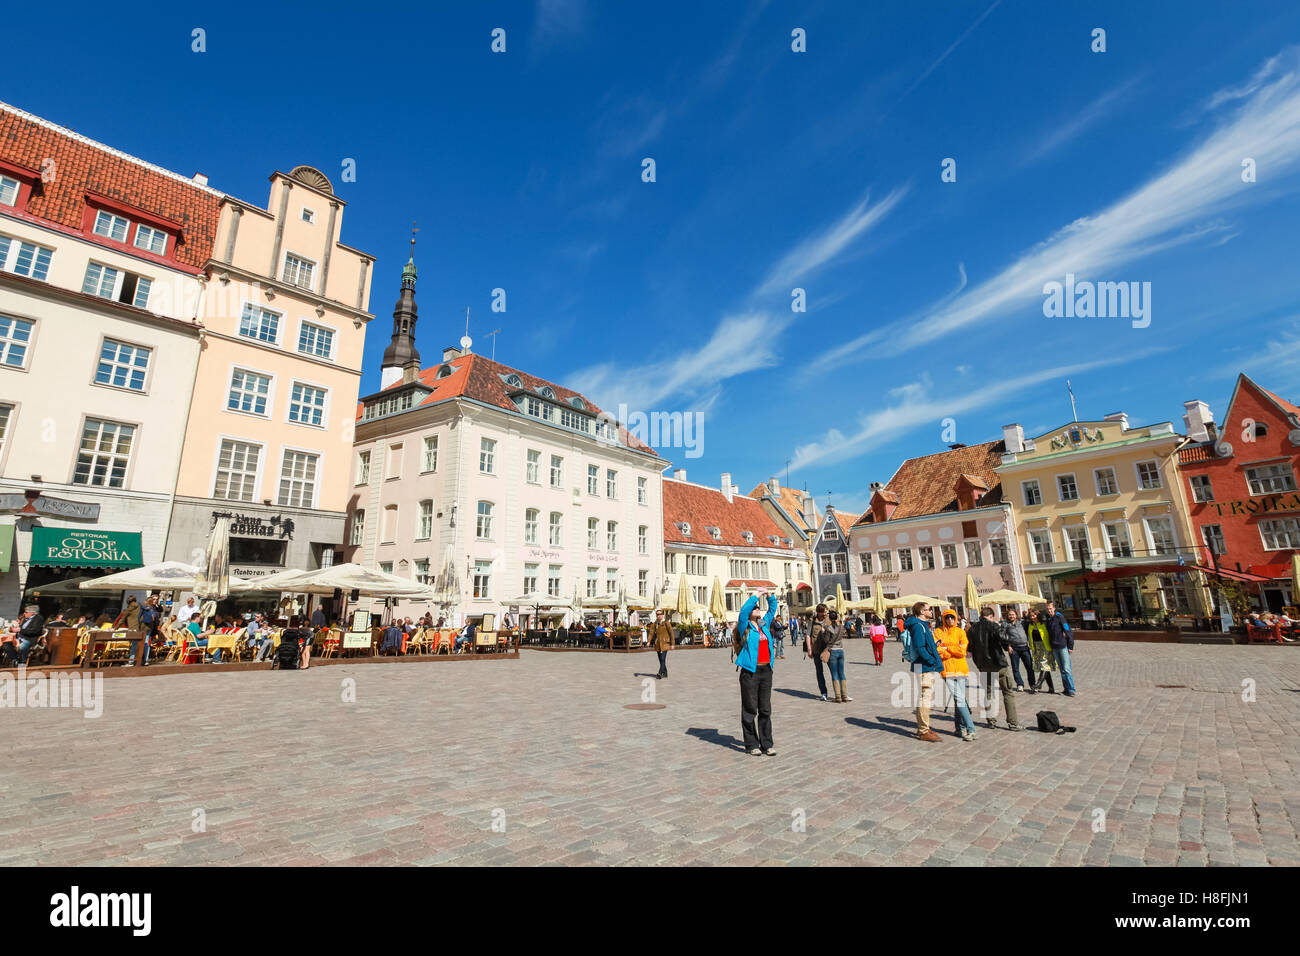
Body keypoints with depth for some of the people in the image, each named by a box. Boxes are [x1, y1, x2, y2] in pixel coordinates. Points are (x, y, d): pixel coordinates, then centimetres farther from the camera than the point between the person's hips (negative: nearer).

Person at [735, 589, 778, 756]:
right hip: (750, 671, -5)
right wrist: (757, 595, -14)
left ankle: (767, 744, 19)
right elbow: (744, 610, -20)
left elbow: (772, 609, 21)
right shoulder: (745, 627, -3)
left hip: (766, 670, 6)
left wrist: (769, 595, 6)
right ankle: (751, 745, 11)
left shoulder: (765, 624, 13)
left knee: (765, 709, 11)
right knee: (750, 709, 2)